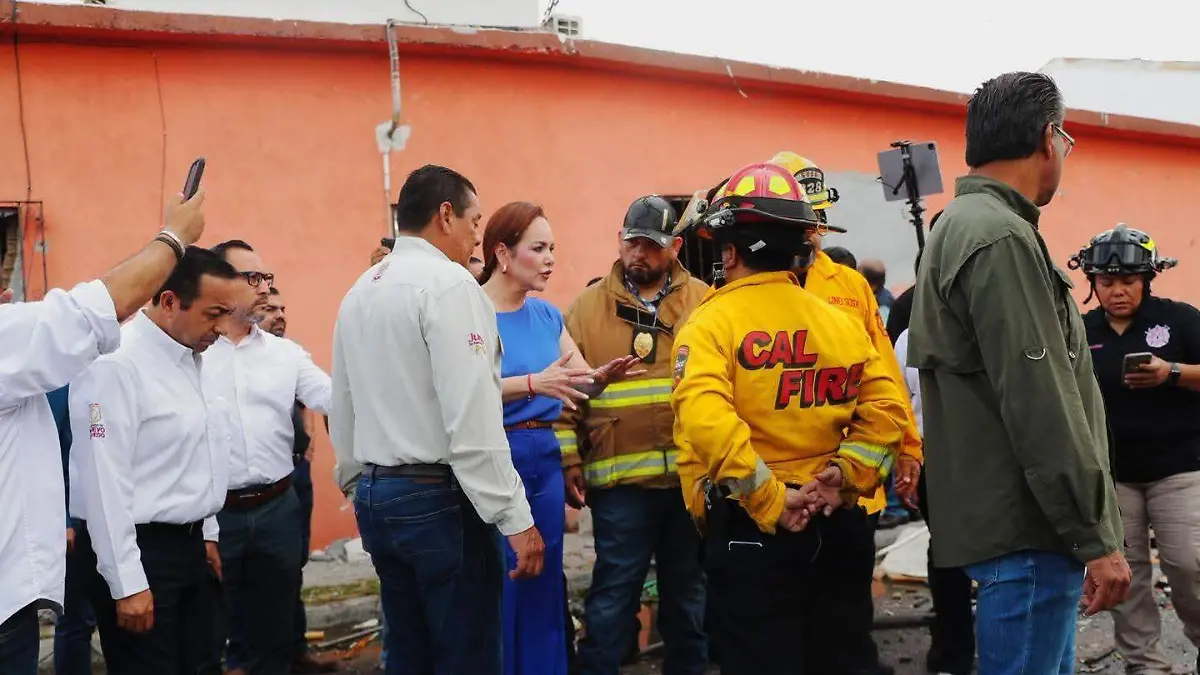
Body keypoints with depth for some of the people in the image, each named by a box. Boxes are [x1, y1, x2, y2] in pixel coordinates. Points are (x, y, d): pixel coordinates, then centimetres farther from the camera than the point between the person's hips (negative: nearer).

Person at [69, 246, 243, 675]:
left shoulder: (190, 358, 9)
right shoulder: (117, 365, -19)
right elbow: (104, 481, -20)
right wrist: (127, 584, -19)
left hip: (187, 545, 8)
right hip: (138, 551, -8)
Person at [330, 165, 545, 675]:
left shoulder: (359, 291, 12)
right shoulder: (448, 283, -13)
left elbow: (342, 411, 16)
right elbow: (473, 418, -20)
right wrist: (515, 517, -17)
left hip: (375, 497, 8)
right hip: (440, 498, -8)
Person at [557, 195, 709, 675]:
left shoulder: (704, 303, 4)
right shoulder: (588, 306, 2)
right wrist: (569, 460, -3)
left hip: (693, 473, 2)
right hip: (620, 477, -2)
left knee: (688, 588, 16)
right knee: (613, 592, 4)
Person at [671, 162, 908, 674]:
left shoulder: (712, 322, -10)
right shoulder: (839, 320, 6)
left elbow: (706, 421, -25)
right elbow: (885, 409, -1)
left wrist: (771, 503, -20)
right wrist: (844, 475, -6)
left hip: (750, 527, -5)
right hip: (830, 523, 5)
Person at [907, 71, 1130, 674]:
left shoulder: (965, 223, 15)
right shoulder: (1000, 237, -18)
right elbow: (1039, 406, -22)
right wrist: (1095, 536, -17)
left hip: (1009, 519, 10)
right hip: (1025, 530, -10)